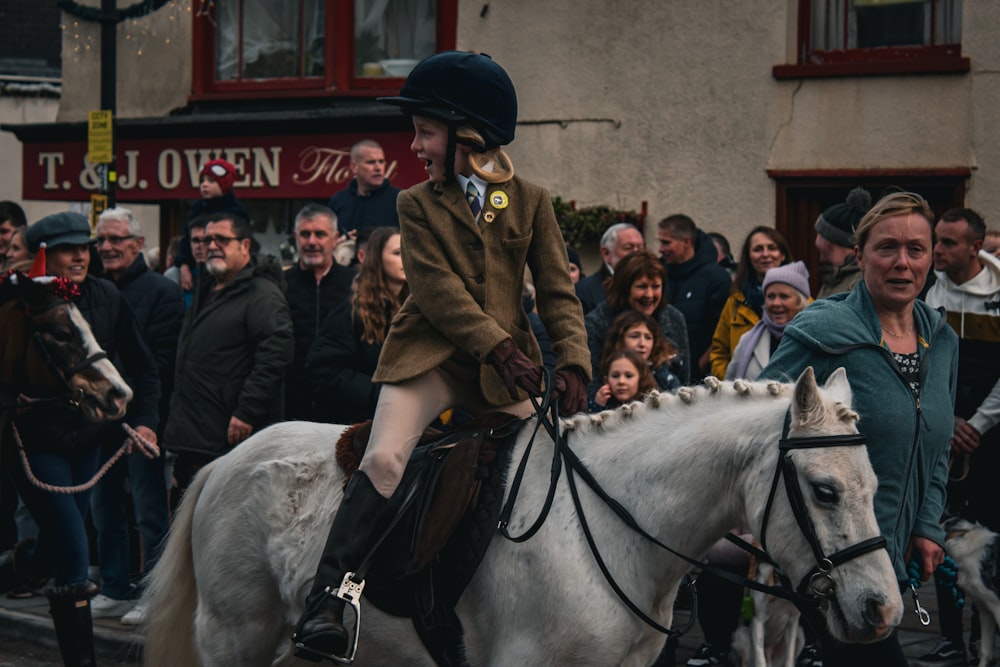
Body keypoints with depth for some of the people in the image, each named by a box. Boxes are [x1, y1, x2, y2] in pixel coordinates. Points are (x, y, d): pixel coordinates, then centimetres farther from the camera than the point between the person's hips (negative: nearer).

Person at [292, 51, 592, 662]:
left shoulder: (531, 202, 9)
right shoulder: (419, 205, 5)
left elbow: (558, 292, 5)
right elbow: (438, 288, -7)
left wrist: (573, 362, -10)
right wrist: (499, 345, -18)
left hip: (506, 365, 2)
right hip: (432, 357, -2)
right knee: (385, 458, -21)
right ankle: (326, 597, -25)